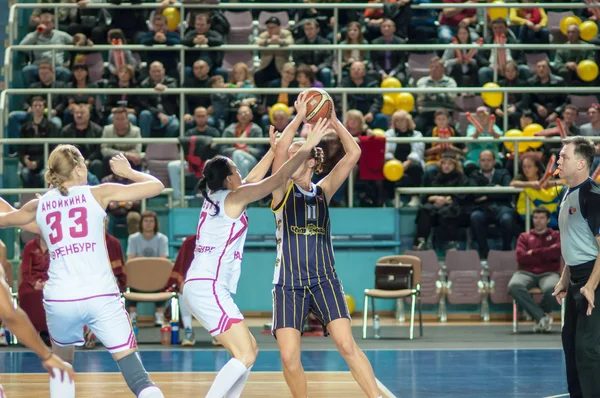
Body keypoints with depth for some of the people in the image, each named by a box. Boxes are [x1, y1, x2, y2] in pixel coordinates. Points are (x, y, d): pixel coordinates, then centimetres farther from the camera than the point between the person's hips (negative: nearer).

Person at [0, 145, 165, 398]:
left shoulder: (39, 205, 13)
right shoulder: (97, 194, 5)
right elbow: (156, 186, 8)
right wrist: (127, 172, 25)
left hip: (59, 299, 3)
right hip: (100, 296, -3)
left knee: (62, 364, 26)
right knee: (130, 363, -4)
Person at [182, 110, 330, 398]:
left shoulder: (214, 197, 16)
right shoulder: (233, 198, -6)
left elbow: (255, 181, 31)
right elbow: (279, 178, -9)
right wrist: (308, 146, -5)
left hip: (199, 288, 10)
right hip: (209, 288, -10)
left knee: (249, 350, 15)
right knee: (245, 356, -13)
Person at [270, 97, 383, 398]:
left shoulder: (323, 191, 10)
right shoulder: (282, 191, 4)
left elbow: (353, 153, 2)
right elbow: (279, 152, -14)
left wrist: (332, 119, -4)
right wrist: (300, 116, -13)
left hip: (324, 280, 1)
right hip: (288, 285, -1)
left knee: (346, 344, -14)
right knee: (289, 358, -9)